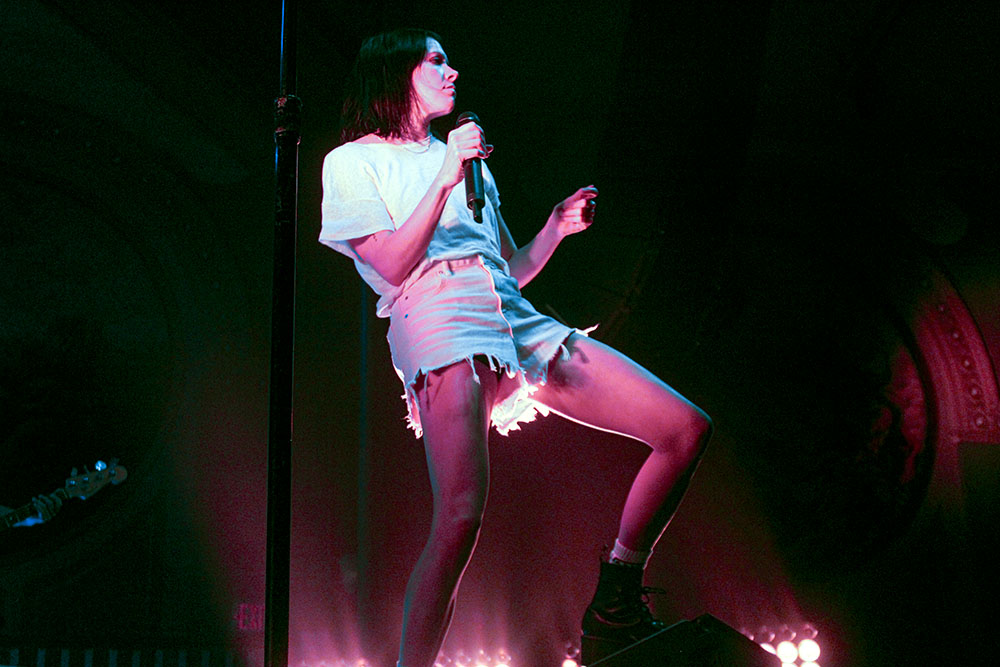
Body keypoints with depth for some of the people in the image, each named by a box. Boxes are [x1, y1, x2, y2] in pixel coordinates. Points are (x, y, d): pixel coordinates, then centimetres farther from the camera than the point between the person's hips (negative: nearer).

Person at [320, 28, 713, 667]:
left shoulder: (467, 157, 31)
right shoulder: (353, 161, 12)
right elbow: (392, 268, -3)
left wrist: (558, 226, 11)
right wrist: (444, 180, -9)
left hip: (519, 324, 7)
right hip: (440, 322, -6)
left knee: (688, 428, -3)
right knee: (461, 518, -27)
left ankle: (614, 610, 4)